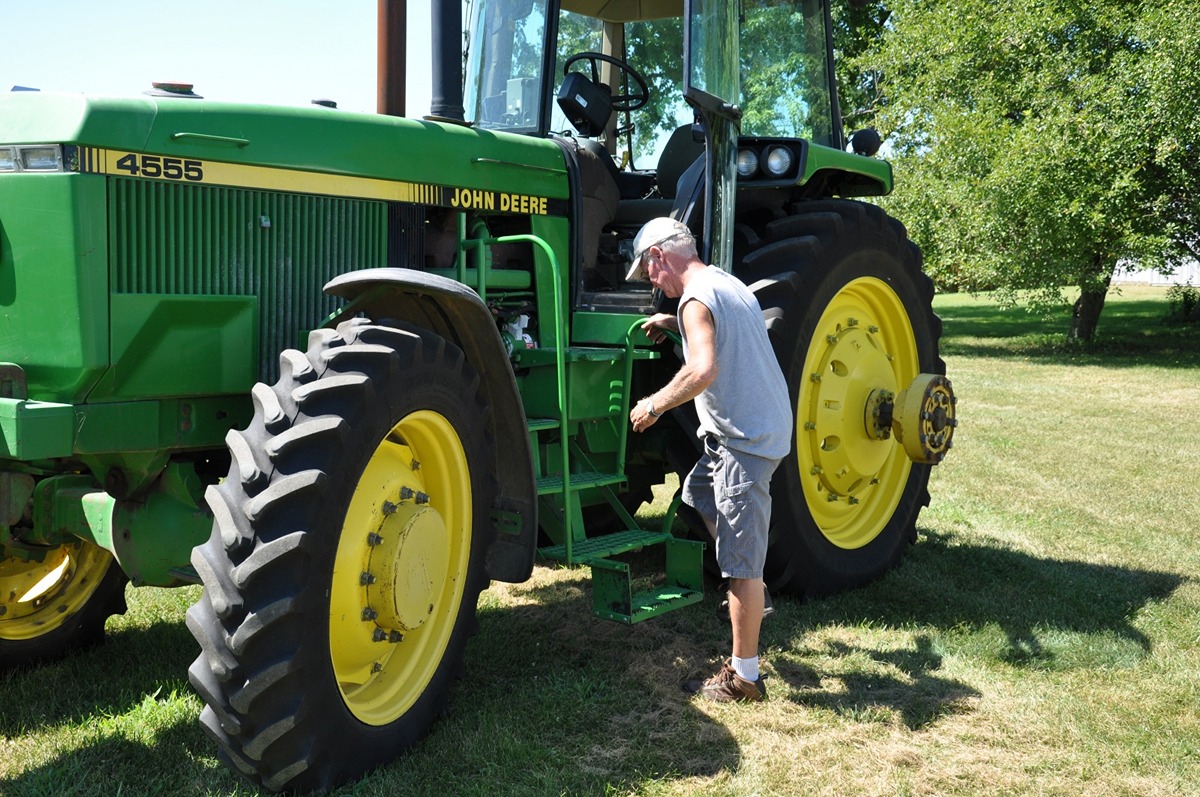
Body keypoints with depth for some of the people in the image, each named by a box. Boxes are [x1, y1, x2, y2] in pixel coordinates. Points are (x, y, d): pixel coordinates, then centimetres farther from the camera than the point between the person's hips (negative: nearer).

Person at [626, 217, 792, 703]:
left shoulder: (696, 298, -15)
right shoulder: (726, 283, 15)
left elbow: (704, 370, -29)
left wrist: (655, 404, -16)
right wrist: (675, 324, 27)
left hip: (746, 439, -10)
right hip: (767, 425, 10)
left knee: (740, 562, -5)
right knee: (699, 496, 29)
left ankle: (743, 677, 3)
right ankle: (751, 593, 33)